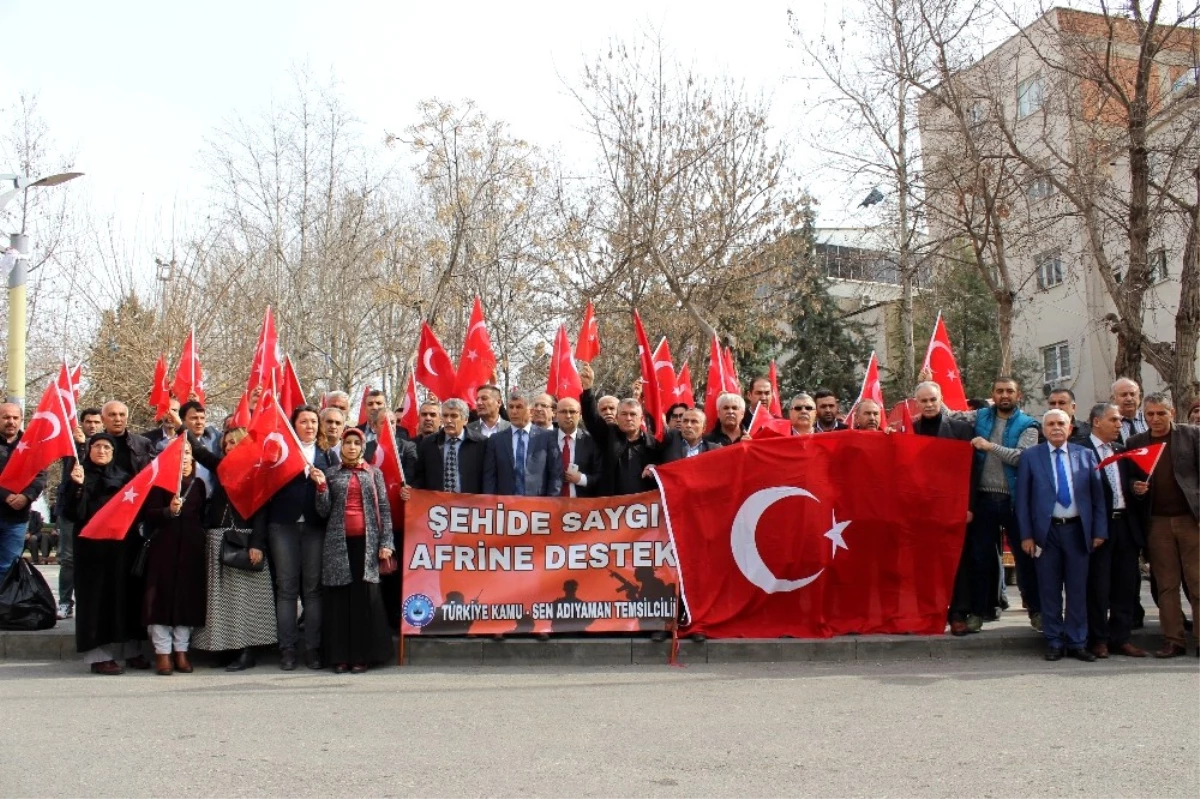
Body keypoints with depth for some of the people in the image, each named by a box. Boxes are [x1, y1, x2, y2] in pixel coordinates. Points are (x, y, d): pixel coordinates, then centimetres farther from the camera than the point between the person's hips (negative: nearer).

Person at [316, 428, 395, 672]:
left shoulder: (374, 473, 10)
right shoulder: (332, 474, 11)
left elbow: (384, 509, 6)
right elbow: (324, 511, 6)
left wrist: (386, 542, -3)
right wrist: (321, 487, -10)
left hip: (366, 541, -1)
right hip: (338, 542, 1)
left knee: (364, 596, -4)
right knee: (339, 597, -1)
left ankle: (362, 655, 1)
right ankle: (340, 656, 3)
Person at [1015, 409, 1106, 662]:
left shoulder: (1086, 455, 7)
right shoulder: (1030, 457, 2)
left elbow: (1097, 495, 8)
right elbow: (1022, 498, 1)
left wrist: (1099, 530, 2)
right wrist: (1026, 535, -5)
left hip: (1078, 530, 1)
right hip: (1047, 530, -1)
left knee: (1078, 589, 4)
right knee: (1050, 590, 3)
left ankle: (1077, 643, 13)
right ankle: (1054, 642, 13)